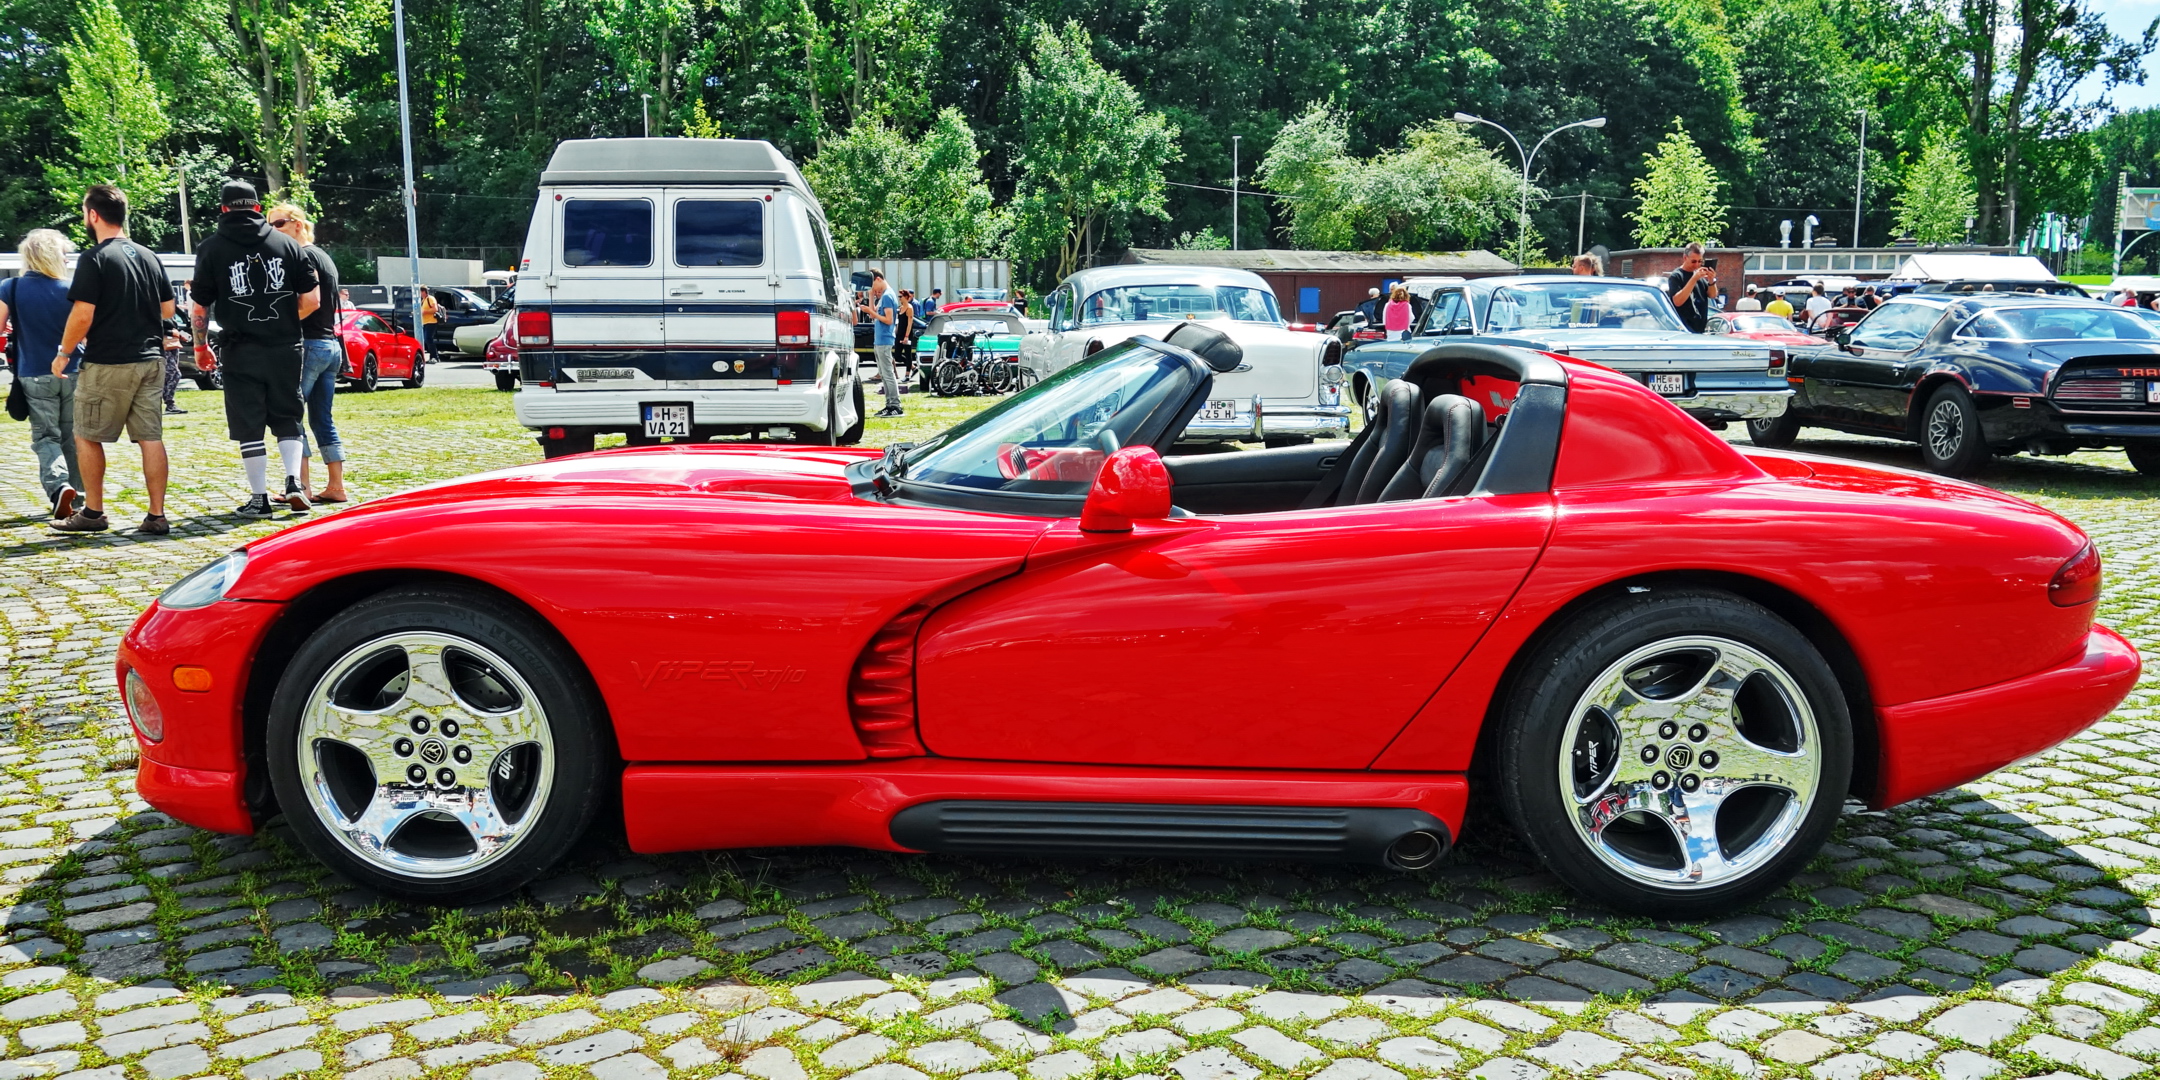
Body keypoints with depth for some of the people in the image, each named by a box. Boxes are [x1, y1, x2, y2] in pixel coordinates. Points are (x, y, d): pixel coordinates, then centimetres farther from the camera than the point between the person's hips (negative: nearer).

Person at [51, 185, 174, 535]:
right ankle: (157, 516, 4)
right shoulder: (148, 256, 9)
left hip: (107, 364, -6)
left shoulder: (94, 259, -11)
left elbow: (83, 314, -15)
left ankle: (93, 513, 14)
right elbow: (168, 309, 15)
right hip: (150, 361, 6)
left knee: (86, 437, 9)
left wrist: (64, 352, -3)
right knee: (150, 438, 4)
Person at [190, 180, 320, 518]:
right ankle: (293, 482, -4)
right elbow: (311, 299, 2)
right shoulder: (287, 243, 4)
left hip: (241, 351, -2)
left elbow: (200, 306, 0)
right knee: (287, 419, 13)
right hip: (285, 349, 2)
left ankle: (259, 498, 6)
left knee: (249, 426, 5)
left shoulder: (212, 248, 0)